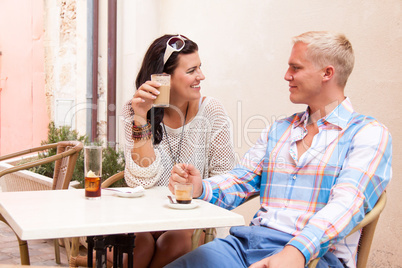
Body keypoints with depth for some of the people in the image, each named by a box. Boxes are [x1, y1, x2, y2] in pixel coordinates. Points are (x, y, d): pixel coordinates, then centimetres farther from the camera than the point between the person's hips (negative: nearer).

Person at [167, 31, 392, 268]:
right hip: (247, 241, 5)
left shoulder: (369, 133, 1)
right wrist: (201, 189, -5)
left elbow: (348, 202, -14)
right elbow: (241, 181, 17)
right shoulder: (279, 130, 21)